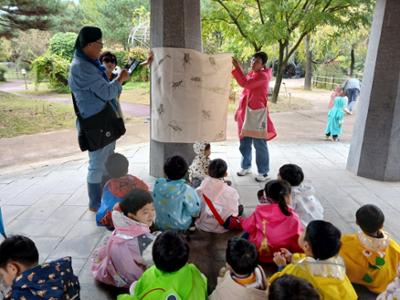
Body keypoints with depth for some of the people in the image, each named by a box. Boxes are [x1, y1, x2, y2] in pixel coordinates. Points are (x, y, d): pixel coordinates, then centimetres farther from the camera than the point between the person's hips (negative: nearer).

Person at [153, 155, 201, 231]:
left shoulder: (158, 184, -14)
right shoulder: (186, 190, -27)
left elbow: (154, 205, 2)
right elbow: (195, 212, -15)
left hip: (160, 225, 5)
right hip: (180, 227, -5)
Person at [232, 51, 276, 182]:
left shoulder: (263, 76, -13)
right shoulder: (251, 74, 14)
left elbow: (245, 83, -27)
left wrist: (237, 67, -25)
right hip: (245, 113, 8)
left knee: (259, 144, -2)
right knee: (244, 142, 15)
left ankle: (263, 172, 9)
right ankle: (246, 167, 31)